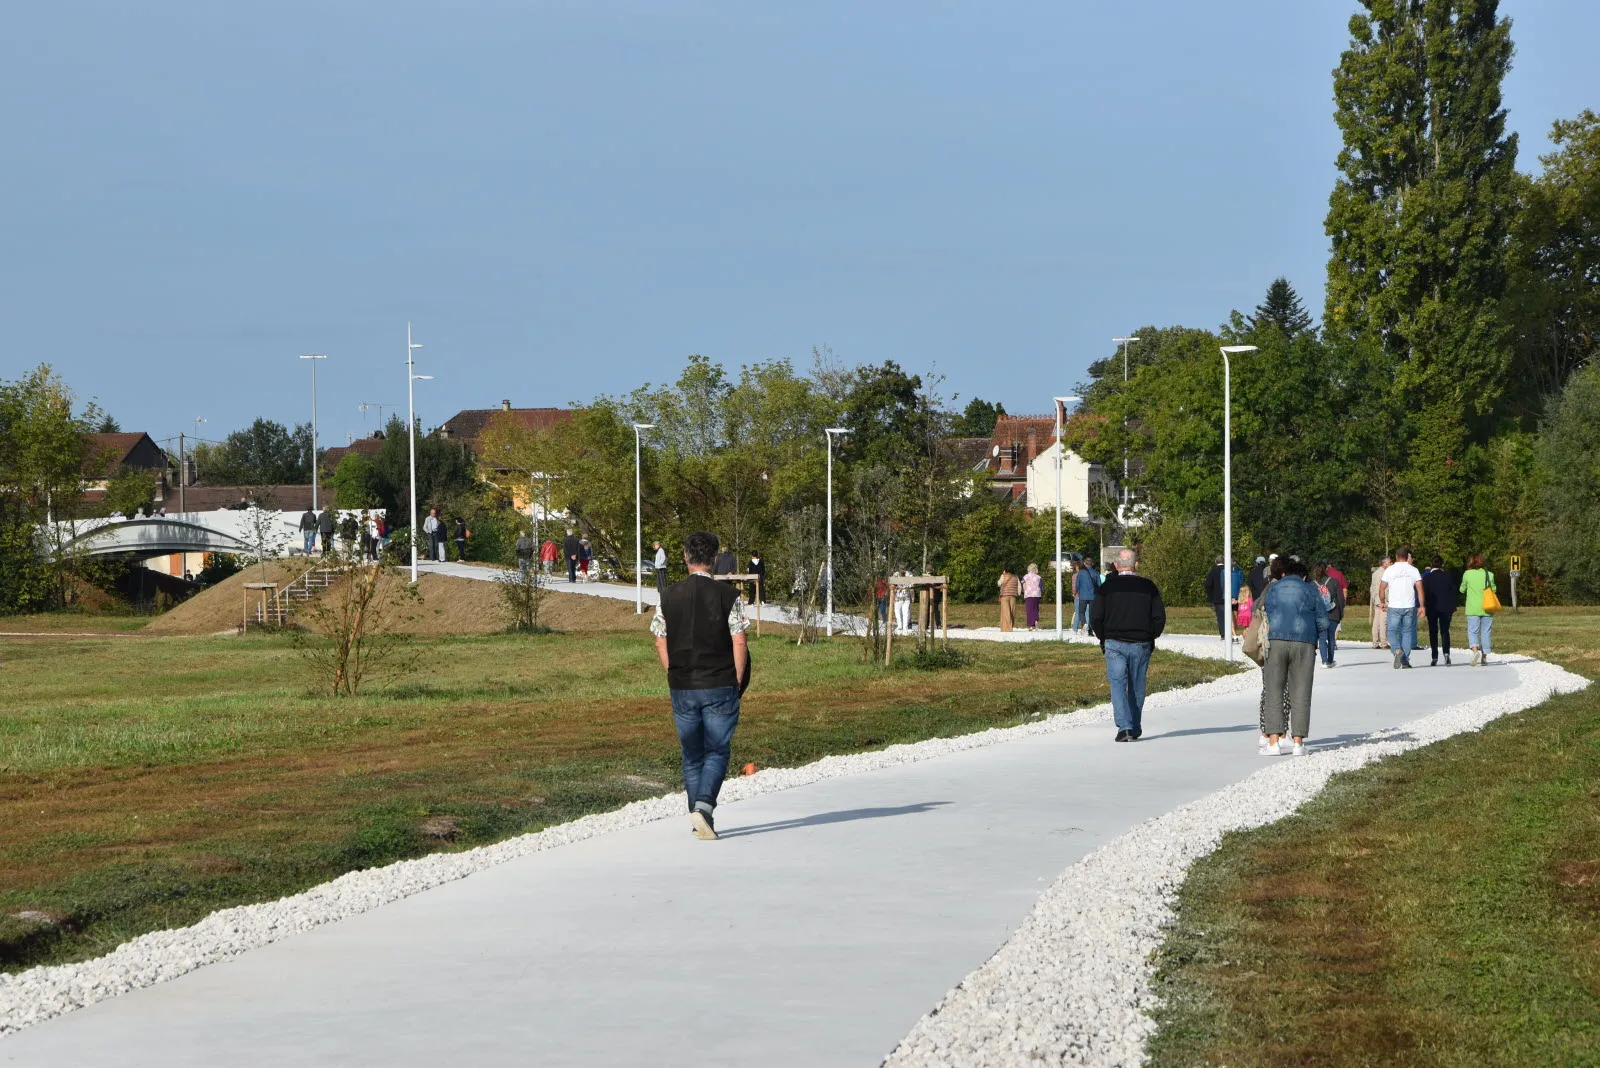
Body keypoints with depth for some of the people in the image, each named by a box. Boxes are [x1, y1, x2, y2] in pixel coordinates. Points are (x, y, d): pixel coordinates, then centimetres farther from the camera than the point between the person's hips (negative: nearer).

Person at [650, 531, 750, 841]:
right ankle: (704, 806, -18)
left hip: (682, 688, 3)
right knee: (717, 752, 4)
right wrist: (737, 681, 2)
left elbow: (660, 643, 4)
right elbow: (739, 643, -9)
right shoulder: (728, 595, -8)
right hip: (719, 687, -3)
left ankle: (699, 820, 17)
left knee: (692, 755, 14)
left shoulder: (669, 596, 1)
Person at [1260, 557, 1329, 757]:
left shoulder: (1274, 589, 15)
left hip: (1276, 642, 0)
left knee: (1273, 693, 2)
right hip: (1304, 643, 0)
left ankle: (1273, 741, -6)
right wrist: (1323, 638, 26)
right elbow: (1322, 620, 7)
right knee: (1300, 695, 4)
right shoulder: (1310, 590, 11)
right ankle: (1298, 742, -1)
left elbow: (1267, 616, 13)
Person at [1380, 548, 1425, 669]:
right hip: (1409, 606, 1)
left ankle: (1397, 650, -22)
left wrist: (1383, 602, 17)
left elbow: (1382, 588, 3)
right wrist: (1422, 606, 0)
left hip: (1394, 607, -1)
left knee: (1392, 631, 6)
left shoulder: (1389, 570, 0)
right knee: (1407, 632, 9)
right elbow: (1420, 588, -4)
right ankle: (1405, 661, 7)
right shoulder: (1413, 570, 2)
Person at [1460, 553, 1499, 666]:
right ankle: (1484, 657, 10)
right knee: (1486, 632, 9)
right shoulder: (1489, 574, -1)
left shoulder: (1467, 574, -3)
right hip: (1487, 608, 2)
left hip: (1473, 609, -2)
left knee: (1473, 631, 0)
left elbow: (1462, 589, 8)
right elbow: (1493, 590, 5)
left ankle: (1475, 650, -26)